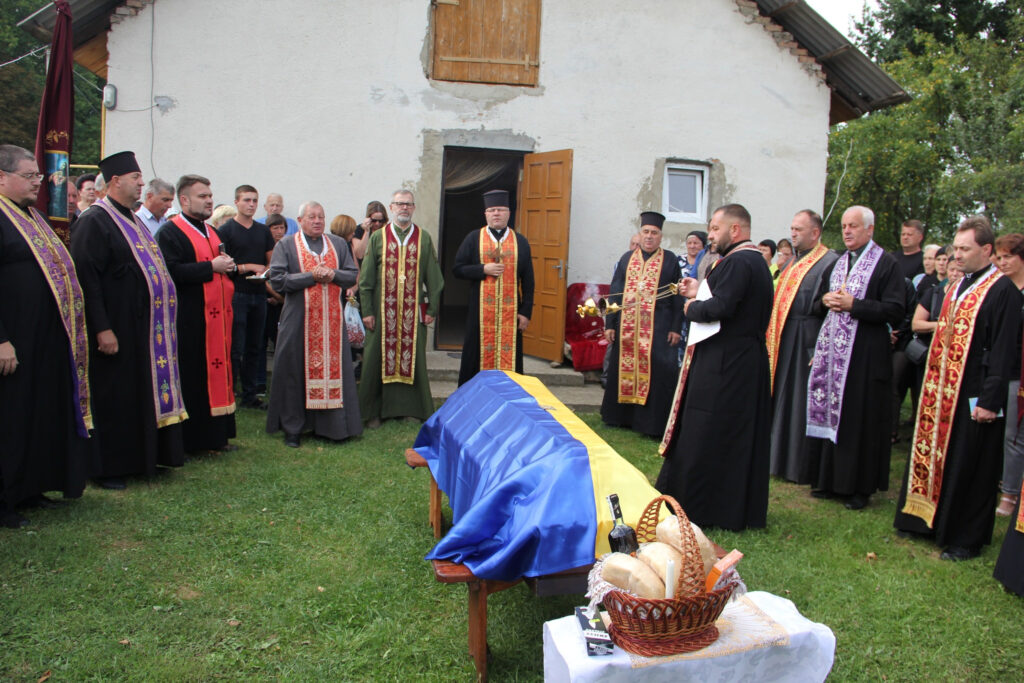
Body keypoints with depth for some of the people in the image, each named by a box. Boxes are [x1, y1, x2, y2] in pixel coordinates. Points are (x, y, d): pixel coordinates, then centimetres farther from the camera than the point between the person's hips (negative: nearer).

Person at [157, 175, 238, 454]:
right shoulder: (170, 232, -7)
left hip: (218, 318, 8)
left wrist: (230, 266, 3)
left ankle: (217, 435, 19)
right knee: (193, 380, -3)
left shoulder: (211, 232, 20)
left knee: (219, 374, 10)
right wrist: (211, 267, -20)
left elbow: (225, 264, 27)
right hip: (191, 321, -8)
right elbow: (172, 272, -20)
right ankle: (192, 439, 5)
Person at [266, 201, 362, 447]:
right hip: (299, 322, -2)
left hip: (332, 321, 3)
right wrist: (311, 276, -13)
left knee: (332, 368, 2)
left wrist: (332, 274, -10)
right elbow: (277, 280, -7)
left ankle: (331, 424, 11)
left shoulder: (339, 244, 14)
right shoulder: (286, 246, 4)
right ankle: (293, 428, 11)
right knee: (297, 372, 1)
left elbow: (353, 275, 9)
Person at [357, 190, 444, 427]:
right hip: (383, 310, 0)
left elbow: (433, 277, 7)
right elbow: (366, 278, 4)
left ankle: (411, 407, 18)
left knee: (413, 357, 5)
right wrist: (367, 310, -3)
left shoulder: (424, 239, 6)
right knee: (378, 358, 3)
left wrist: (432, 308, 1)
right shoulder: (378, 237, 5)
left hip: (413, 312, 0)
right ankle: (374, 411, 14)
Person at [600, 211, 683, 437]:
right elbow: (615, 293, 9)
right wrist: (610, 324, 3)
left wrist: (676, 328, -6)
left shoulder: (670, 260, 3)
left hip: (658, 326, -3)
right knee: (623, 369, 9)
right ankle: (622, 416, 23)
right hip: (627, 325, 3)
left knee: (656, 373, -5)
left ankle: (653, 422, 4)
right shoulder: (627, 258, 10)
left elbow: (677, 297, 1)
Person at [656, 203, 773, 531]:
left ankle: (699, 507, 10)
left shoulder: (737, 262, -17)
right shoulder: (756, 261, 15)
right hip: (747, 360, 10)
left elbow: (720, 307, -27)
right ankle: (744, 508, 26)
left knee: (706, 437, 0)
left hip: (722, 365, -10)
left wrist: (691, 307, -9)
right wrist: (699, 294, 11)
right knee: (740, 435, 16)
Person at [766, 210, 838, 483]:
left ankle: (801, 465, 11)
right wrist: (772, 338, 13)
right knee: (782, 400, 14)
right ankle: (780, 457, 27)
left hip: (806, 343, -9)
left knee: (801, 404, -1)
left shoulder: (829, 262, -12)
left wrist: (821, 350, -23)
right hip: (782, 342, 9)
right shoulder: (794, 262, 16)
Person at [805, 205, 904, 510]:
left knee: (861, 418, -2)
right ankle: (829, 479, 19)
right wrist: (825, 301, -2)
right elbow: (817, 305, 20)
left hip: (866, 354, -6)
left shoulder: (886, 265, -3)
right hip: (832, 350, 6)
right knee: (828, 411, 8)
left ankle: (860, 486, 8)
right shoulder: (836, 264, 17)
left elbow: (894, 310, -12)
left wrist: (853, 304, -18)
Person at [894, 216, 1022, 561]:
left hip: (973, 396, -8)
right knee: (934, 456, 15)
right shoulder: (958, 286, 13)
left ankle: (967, 539, 14)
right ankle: (931, 519, 30)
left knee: (968, 468, 2)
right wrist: (932, 385, 15)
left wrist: (990, 399, -20)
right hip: (942, 392, 8)